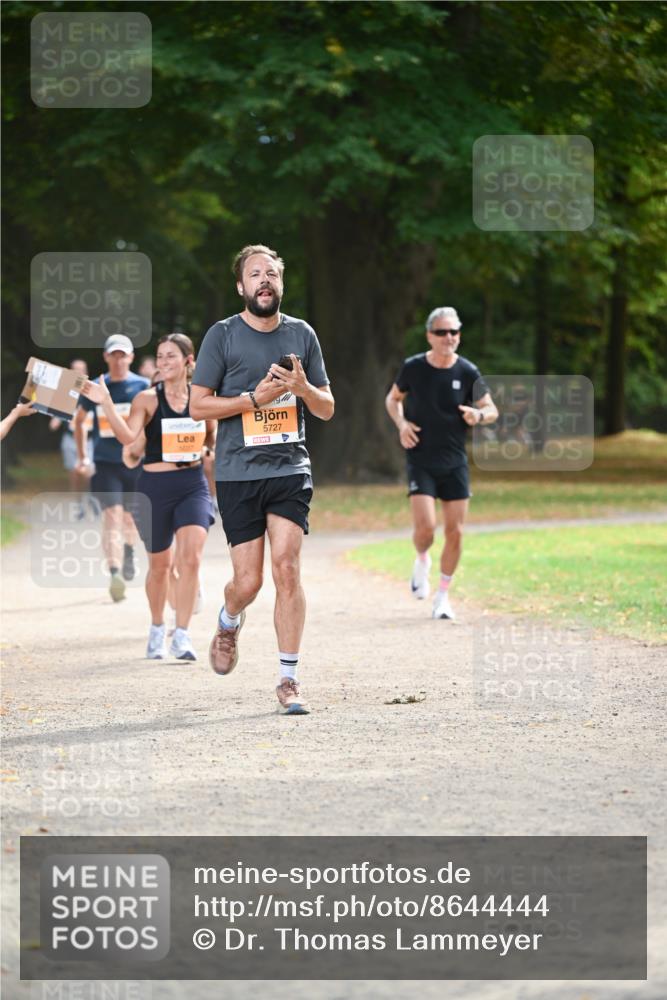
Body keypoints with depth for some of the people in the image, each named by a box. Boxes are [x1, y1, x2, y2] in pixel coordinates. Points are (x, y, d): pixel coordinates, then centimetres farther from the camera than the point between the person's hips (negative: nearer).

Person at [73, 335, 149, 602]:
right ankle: (114, 574, -26)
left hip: (136, 463, 1)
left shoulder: (143, 387, -1)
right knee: (111, 515, -17)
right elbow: (79, 420, 17)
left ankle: (128, 551, 47)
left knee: (131, 517, 13)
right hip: (105, 463, -1)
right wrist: (82, 457, 15)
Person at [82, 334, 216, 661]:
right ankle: (157, 628, 34)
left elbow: (212, 439, 19)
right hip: (155, 487, -1)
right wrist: (105, 403, -31)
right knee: (159, 564, 11)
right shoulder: (147, 399, -6)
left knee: (191, 557, -16)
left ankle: (182, 635, -13)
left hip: (193, 485, 1)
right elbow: (128, 436, -22)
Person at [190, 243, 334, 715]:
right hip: (237, 473, -1)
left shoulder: (301, 334, 9)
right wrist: (255, 397, -11)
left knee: (287, 567, -12)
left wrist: (303, 388, -9)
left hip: (290, 469, 1)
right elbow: (198, 405, -1)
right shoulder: (222, 335, 1)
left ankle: (289, 679, -5)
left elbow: (327, 409, 12)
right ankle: (229, 622, 35)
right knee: (248, 581, -2)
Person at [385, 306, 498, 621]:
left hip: (455, 462, 2)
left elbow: (492, 410, 6)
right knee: (425, 526, -16)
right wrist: (401, 423, -7)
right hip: (420, 461, -2)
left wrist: (479, 415, -17)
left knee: (455, 532, 0)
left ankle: (443, 596, 17)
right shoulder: (413, 368, -5)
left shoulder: (467, 372, -4)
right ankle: (422, 560, 19)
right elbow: (393, 398, 13)